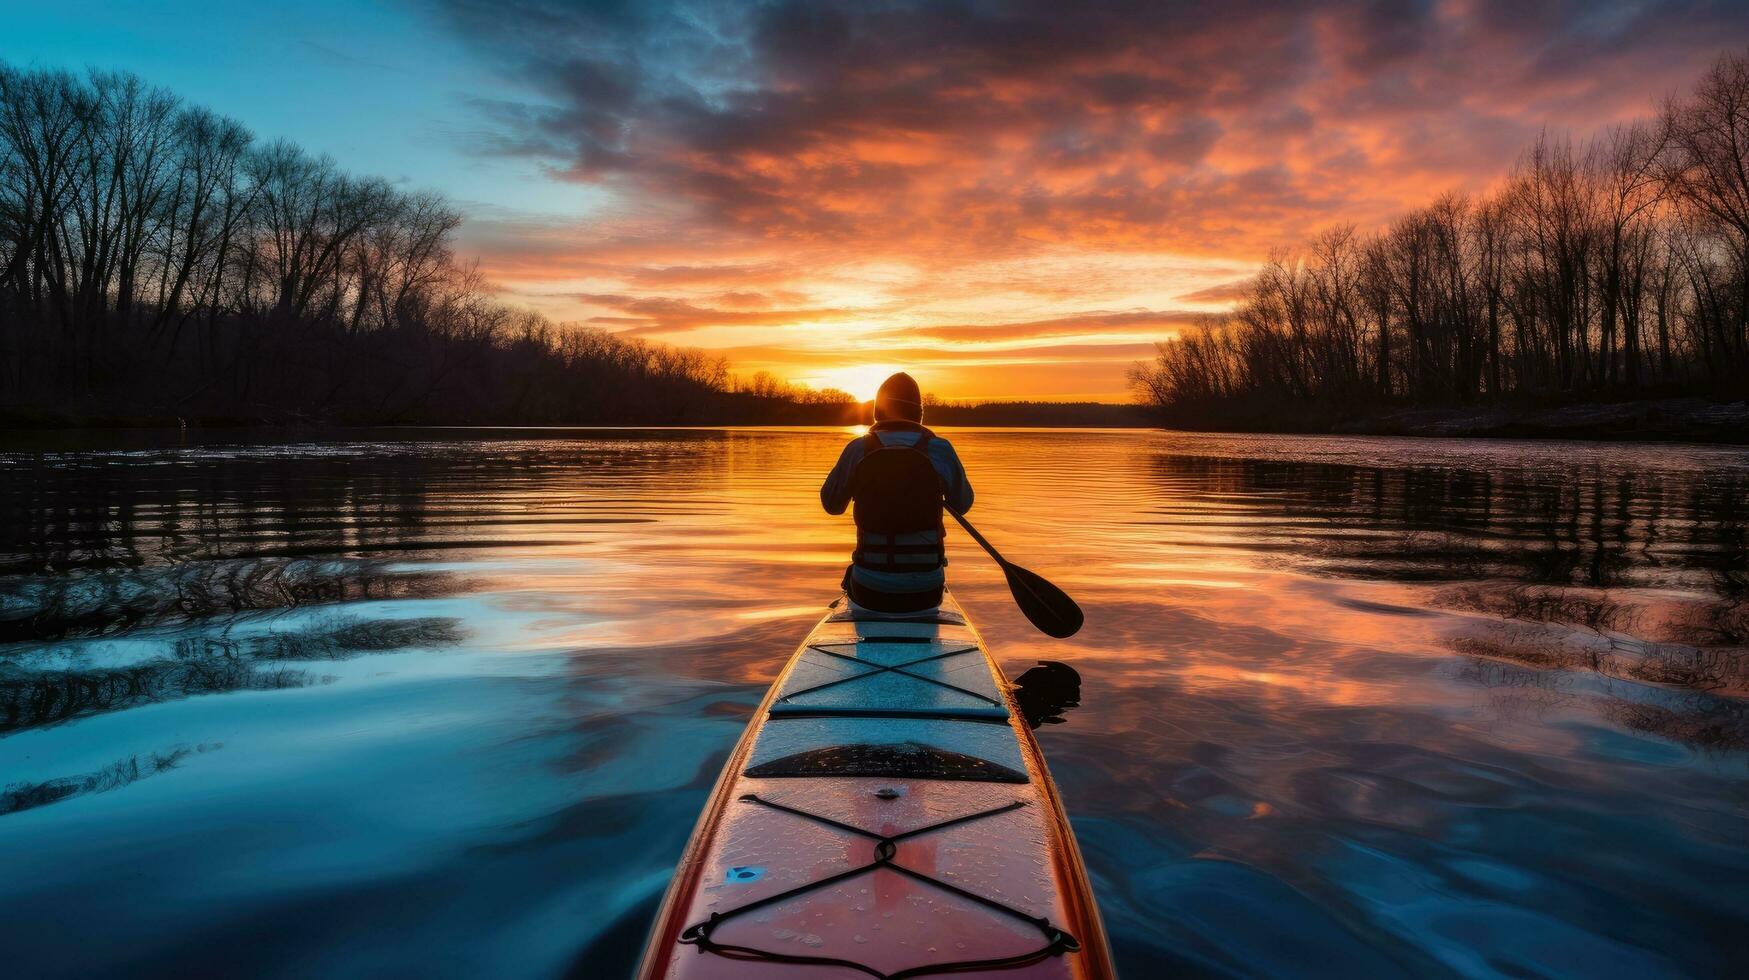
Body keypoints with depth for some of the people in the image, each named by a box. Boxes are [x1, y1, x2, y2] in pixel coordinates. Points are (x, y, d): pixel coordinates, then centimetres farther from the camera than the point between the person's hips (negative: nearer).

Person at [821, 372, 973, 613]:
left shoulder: (858, 449, -7)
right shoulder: (940, 450, -7)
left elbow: (831, 504, 8)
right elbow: (962, 504, 9)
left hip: (870, 592, 0)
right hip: (926, 593, 0)